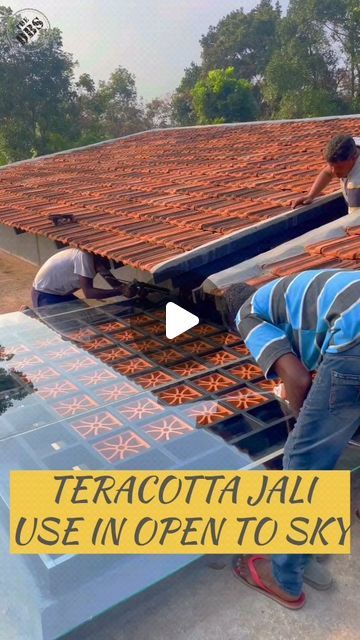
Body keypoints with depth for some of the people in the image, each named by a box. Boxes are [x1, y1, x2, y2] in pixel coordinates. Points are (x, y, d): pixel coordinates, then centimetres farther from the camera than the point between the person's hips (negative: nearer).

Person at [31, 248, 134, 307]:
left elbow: (116, 284, -3)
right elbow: (88, 292, -36)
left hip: (61, 293, 9)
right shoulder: (85, 256, -31)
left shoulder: (98, 259, -4)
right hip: (44, 294, -9)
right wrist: (121, 291, -38)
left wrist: (126, 288, -23)